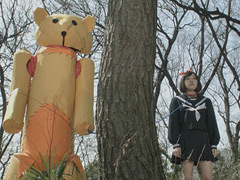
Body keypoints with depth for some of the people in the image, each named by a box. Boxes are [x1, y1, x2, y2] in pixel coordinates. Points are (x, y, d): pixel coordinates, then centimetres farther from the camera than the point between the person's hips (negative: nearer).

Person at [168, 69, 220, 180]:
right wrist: (175, 144, -7)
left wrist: (214, 144, 4)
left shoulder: (206, 101, 19)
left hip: (203, 141, 2)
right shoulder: (177, 101, 12)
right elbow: (173, 123, 4)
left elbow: (212, 124, 14)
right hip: (186, 141, -2)